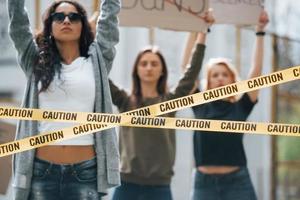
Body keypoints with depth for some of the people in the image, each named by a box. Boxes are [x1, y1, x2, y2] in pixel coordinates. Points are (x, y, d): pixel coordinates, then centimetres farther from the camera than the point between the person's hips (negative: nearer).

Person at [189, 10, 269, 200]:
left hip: (237, 182, -1)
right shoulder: (201, 105, 6)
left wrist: (260, 31, -1)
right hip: (204, 182, 1)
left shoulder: (241, 107, 5)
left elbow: (257, 69, 1)